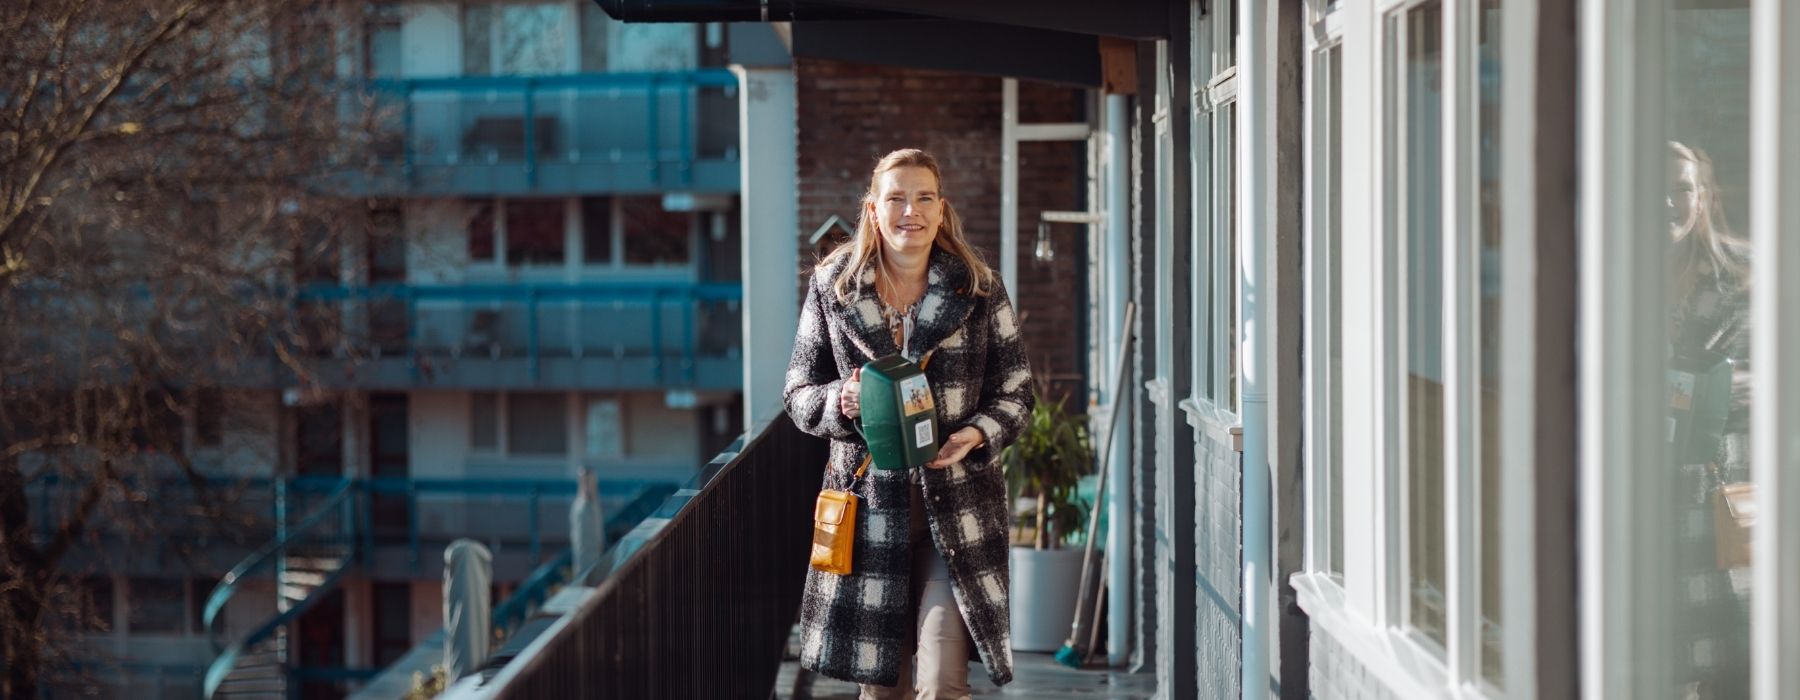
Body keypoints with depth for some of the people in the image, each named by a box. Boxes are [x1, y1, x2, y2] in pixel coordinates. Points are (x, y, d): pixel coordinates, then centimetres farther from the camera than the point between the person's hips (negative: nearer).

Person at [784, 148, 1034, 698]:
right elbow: (798, 394, 8)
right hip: (869, 507, 1)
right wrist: (842, 401, -15)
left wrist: (978, 434, -14)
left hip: (956, 506, -1)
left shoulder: (980, 290, 2)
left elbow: (1015, 391, 6)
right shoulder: (832, 286, 4)